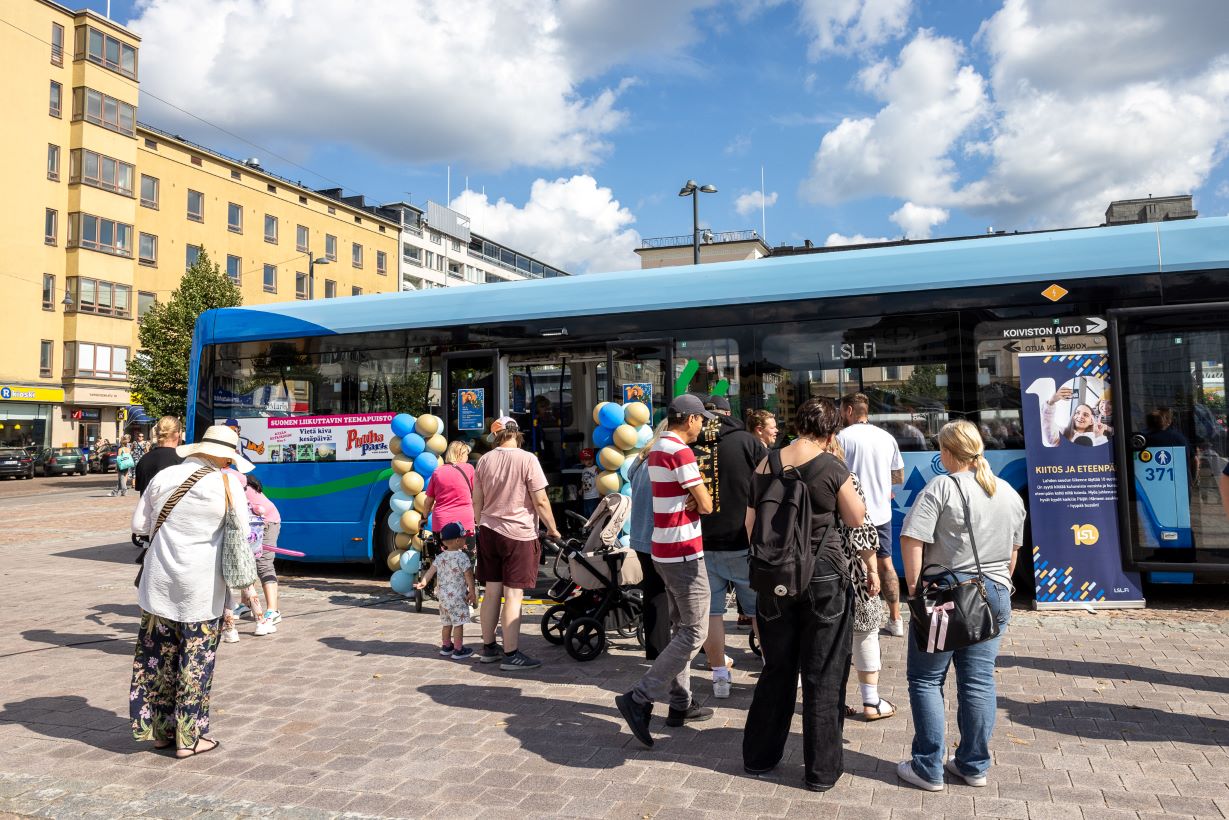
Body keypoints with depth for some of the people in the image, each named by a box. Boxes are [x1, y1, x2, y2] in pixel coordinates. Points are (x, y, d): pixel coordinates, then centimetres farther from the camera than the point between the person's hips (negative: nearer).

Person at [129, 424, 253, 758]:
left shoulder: (163, 477, 2)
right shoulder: (228, 484, -10)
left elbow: (139, 524, 8)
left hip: (160, 581, 4)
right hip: (201, 586, -4)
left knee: (159, 655, 15)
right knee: (196, 660, 6)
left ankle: (161, 730, 27)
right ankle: (189, 737, 13)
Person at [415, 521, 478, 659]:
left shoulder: (440, 557, 7)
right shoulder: (462, 557, -14)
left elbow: (431, 570, 3)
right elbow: (468, 575, -13)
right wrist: (472, 592, -6)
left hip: (443, 595, 7)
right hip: (457, 597, -7)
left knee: (446, 623, 18)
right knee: (458, 623, -1)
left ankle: (446, 646, 28)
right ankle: (458, 650, 2)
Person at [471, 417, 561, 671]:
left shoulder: (484, 460, 5)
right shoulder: (527, 459, -12)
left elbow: (477, 500, 12)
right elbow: (540, 501, -12)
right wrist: (552, 529, 1)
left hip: (488, 532, 6)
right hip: (518, 534, -6)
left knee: (491, 591, 13)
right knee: (513, 594, -2)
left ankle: (488, 648, 22)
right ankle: (511, 654, 2)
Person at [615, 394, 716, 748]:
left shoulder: (657, 449, 12)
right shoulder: (681, 452, -18)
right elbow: (706, 506, -15)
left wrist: (692, 497, -7)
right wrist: (699, 497, 7)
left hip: (664, 550, 10)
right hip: (684, 552, -10)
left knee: (682, 628, 16)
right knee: (694, 633, -5)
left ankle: (681, 703, 22)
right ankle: (639, 698, -8)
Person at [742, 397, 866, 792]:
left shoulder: (764, 466, -1)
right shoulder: (831, 467, -14)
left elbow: (751, 525, 8)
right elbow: (856, 518, 0)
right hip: (824, 577, -4)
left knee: (777, 669, 19)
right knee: (823, 675, 9)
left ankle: (759, 756, 29)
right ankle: (821, 770, 19)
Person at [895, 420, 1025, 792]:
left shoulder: (942, 487, -13)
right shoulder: (1009, 493, 8)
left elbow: (911, 539, -21)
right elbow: (1013, 551, 17)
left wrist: (914, 585, -11)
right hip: (994, 595, 6)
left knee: (926, 679, 6)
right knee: (979, 681, 13)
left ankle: (928, 768, 11)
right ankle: (974, 766, 22)